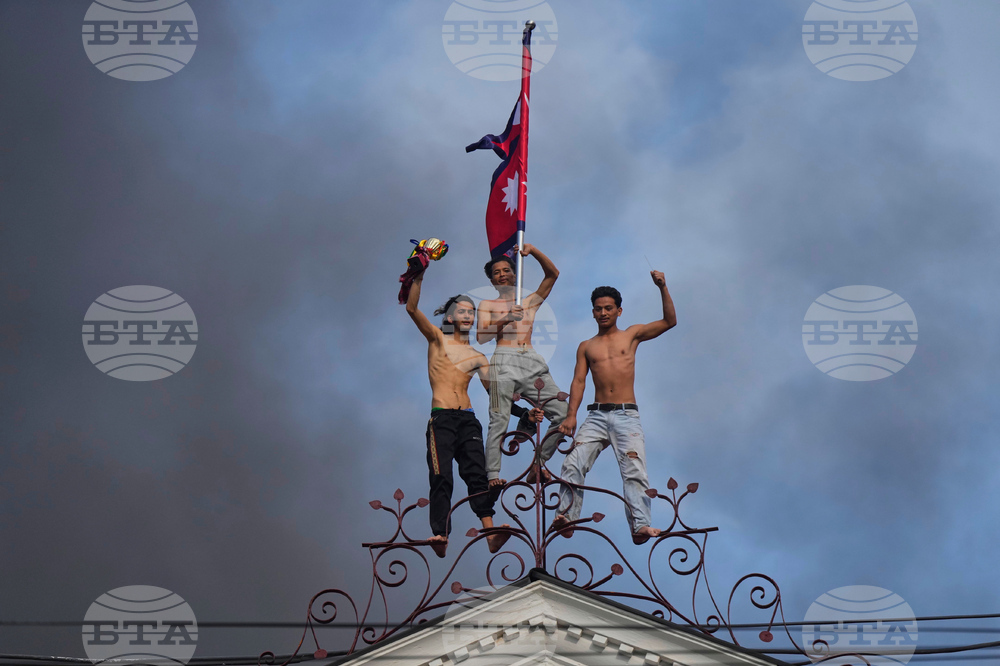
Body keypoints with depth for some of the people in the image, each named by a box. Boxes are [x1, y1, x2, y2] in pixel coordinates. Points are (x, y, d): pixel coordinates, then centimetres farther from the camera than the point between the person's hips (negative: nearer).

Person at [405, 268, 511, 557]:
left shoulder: (477, 357, 19)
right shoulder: (438, 339, 10)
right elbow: (412, 308, -2)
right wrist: (418, 278, -13)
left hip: (468, 419, 3)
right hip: (442, 419, -3)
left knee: (478, 476, -7)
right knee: (442, 479, -13)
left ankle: (491, 534, -15)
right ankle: (440, 536, -19)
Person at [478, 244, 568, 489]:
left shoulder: (531, 302, 25)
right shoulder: (487, 305, 18)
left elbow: (552, 274, 15)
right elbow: (481, 336, 3)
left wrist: (533, 251, 2)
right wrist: (504, 321, -12)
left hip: (533, 363, 3)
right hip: (504, 362, -3)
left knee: (563, 414, -8)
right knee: (499, 421, -13)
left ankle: (539, 462, 3)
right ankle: (492, 474, -13)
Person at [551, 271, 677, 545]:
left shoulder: (631, 335, 13)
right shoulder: (586, 346, 17)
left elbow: (670, 321, 8)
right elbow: (578, 381, 8)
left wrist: (662, 288, -3)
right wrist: (571, 416, -5)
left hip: (626, 416, -2)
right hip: (596, 416, 2)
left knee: (635, 472, -15)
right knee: (572, 465, -15)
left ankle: (640, 526, -21)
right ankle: (566, 518, -13)